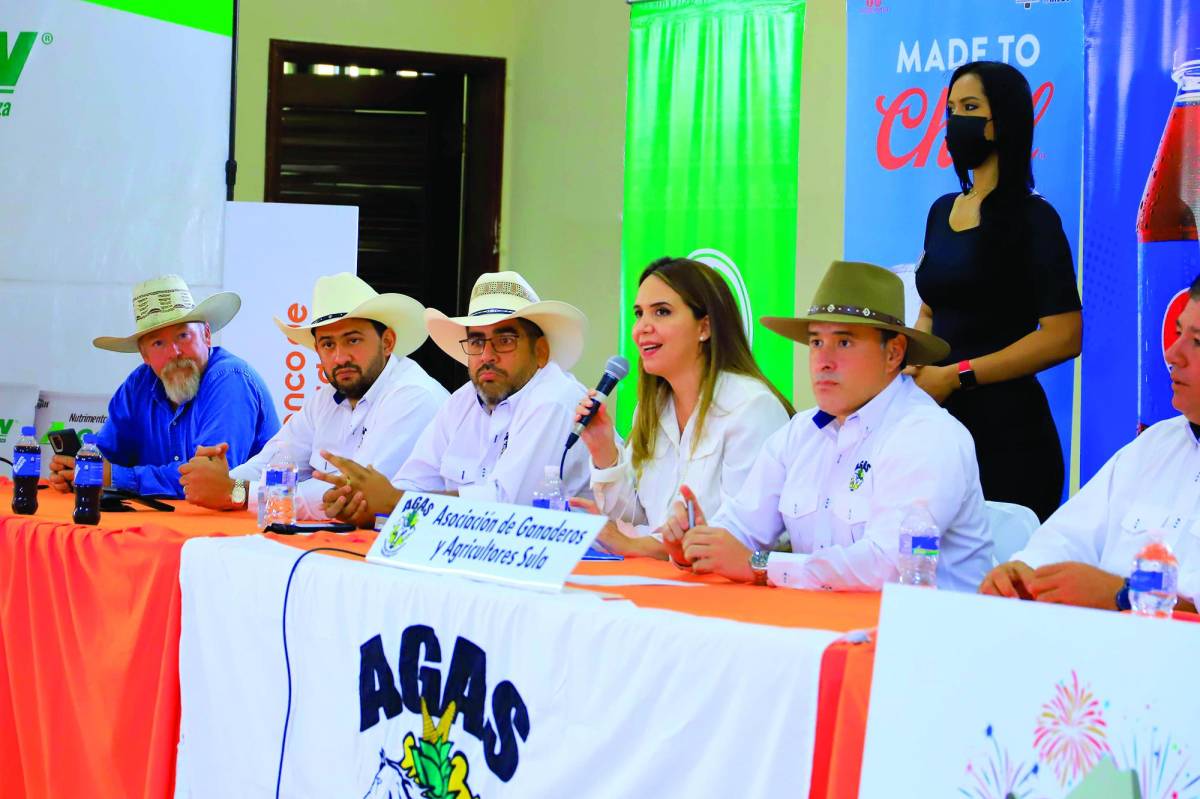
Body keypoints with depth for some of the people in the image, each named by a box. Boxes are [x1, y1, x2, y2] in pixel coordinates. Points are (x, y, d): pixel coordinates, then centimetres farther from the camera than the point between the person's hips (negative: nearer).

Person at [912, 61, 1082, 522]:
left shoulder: (1030, 217, -7)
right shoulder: (943, 211, 15)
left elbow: (1064, 336, -14)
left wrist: (956, 376, -14)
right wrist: (911, 368, 3)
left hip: (1007, 432, -6)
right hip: (943, 423, 7)